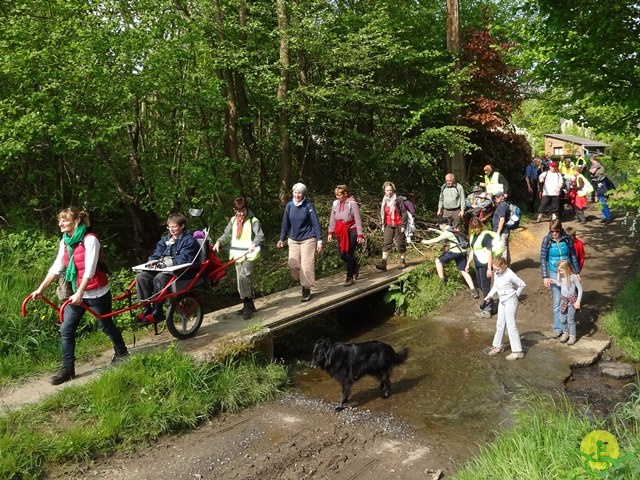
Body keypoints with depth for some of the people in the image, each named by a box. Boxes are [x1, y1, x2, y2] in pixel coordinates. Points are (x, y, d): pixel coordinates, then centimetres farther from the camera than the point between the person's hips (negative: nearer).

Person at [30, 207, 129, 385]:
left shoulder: (90, 240, -19)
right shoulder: (65, 242, 4)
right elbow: (56, 268, 6)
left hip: (97, 292, -7)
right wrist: (41, 288, 2)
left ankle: (121, 352, 33)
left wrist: (79, 293, -31)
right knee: (65, 329, 0)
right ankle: (67, 368, 9)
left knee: (105, 325, 10)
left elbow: (89, 270, -25)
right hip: (78, 292, 7)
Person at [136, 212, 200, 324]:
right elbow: (156, 254, 16)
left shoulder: (189, 240, -3)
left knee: (160, 277, -35)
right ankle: (147, 309, -10)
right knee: (141, 276, -16)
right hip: (162, 269, 7)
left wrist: (166, 262, -24)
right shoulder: (165, 239, 20)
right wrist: (153, 261, -8)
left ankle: (157, 313, -26)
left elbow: (184, 259, -16)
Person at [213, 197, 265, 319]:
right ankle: (249, 305, 22)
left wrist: (254, 244, -38)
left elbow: (260, 235, -17)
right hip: (237, 255, 7)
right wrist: (219, 242, -6)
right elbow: (227, 234, 13)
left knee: (243, 277, -22)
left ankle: (247, 305, -12)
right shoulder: (233, 220, 10)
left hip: (249, 255, -7)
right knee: (241, 281, 11)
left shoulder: (253, 221, -8)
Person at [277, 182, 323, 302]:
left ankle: (306, 290, 11)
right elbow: (285, 223, 6)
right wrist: (282, 239, 7)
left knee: (307, 266, -2)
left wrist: (319, 240, -12)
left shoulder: (308, 206, -11)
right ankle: (303, 282, 25)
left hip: (308, 239, -4)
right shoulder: (289, 205, -1)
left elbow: (316, 223, -9)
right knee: (293, 265, 1)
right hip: (293, 240, 4)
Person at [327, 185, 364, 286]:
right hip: (340, 232, 5)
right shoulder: (335, 203, 3)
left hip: (351, 232, -5)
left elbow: (358, 220, -12)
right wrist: (330, 232, 4)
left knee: (349, 254, -3)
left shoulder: (352, 203, -13)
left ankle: (349, 277, 9)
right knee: (342, 254, 6)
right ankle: (355, 267, 34)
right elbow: (332, 219, 9)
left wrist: (360, 235, -14)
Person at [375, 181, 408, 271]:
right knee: (386, 243, -7)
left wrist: (403, 225, -12)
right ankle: (383, 263, -15)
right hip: (388, 226, 4)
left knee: (400, 243, 5)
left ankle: (402, 261, 19)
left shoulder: (398, 200, -8)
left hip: (398, 225, -4)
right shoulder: (384, 202, 8)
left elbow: (404, 213, -9)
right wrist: (383, 225, 15)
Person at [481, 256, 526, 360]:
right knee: (500, 324, 16)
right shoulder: (496, 274, -3)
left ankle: (517, 351, 1)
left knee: (511, 325, -5)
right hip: (502, 301, 8)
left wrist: (516, 294, -4)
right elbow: (495, 286, 10)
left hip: (510, 301, -8)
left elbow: (522, 284, -15)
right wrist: (489, 296, -3)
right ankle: (497, 346, 30)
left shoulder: (510, 275, -25)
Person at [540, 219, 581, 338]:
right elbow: (543, 259, -9)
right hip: (554, 273, -1)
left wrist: (577, 272, 4)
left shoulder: (567, 239, -8)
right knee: (556, 301, 3)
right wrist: (545, 277, -14)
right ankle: (558, 328, 12)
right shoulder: (547, 240, -11)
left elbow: (573, 256, 2)